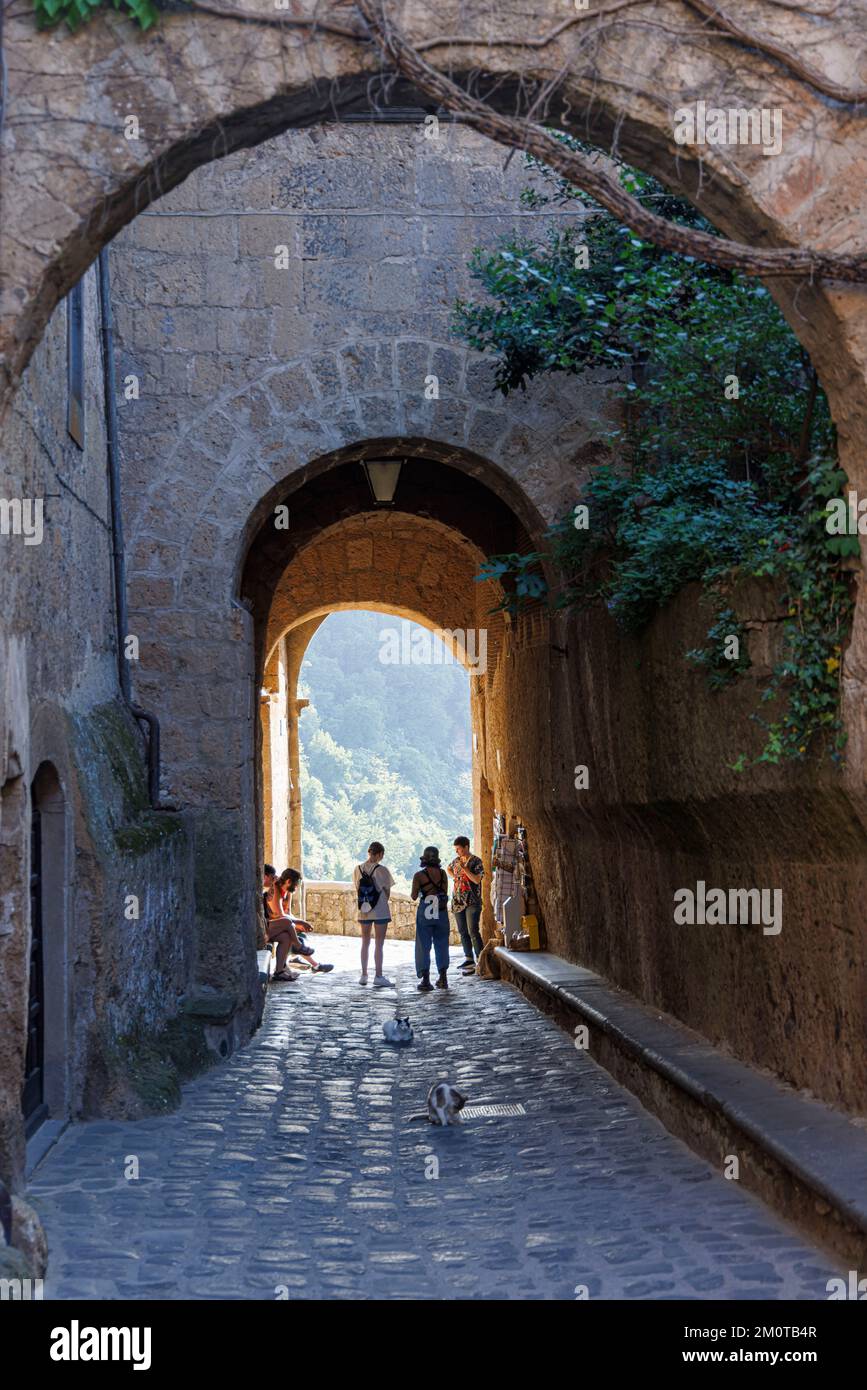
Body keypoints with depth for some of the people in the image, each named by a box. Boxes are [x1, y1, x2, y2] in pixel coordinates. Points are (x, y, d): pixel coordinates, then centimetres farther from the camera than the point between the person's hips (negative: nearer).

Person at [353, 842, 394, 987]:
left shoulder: (358, 869, 0)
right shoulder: (382, 870, -13)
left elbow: (357, 891, 5)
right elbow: (387, 892, -5)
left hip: (363, 911, 4)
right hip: (380, 911, -4)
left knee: (365, 943, 14)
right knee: (379, 944, 2)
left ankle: (364, 975, 17)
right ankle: (378, 976, 1)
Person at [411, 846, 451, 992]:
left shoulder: (419, 875, -9)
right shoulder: (443, 873, 0)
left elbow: (414, 897, -4)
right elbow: (445, 893, 5)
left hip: (425, 912, -3)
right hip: (441, 911, 3)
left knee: (423, 946, 5)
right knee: (441, 944, 14)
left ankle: (425, 980, 3)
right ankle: (443, 978, 17)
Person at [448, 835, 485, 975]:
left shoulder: (476, 861, -8)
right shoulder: (456, 860, 11)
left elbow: (477, 879, -17)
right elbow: (449, 869, 32)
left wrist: (464, 868, -19)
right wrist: (456, 877, 14)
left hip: (472, 901, -7)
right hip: (458, 901, 7)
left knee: (473, 931, -13)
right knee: (463, 932, 10)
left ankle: (480, 960, -12)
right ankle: (469, 959, 19)